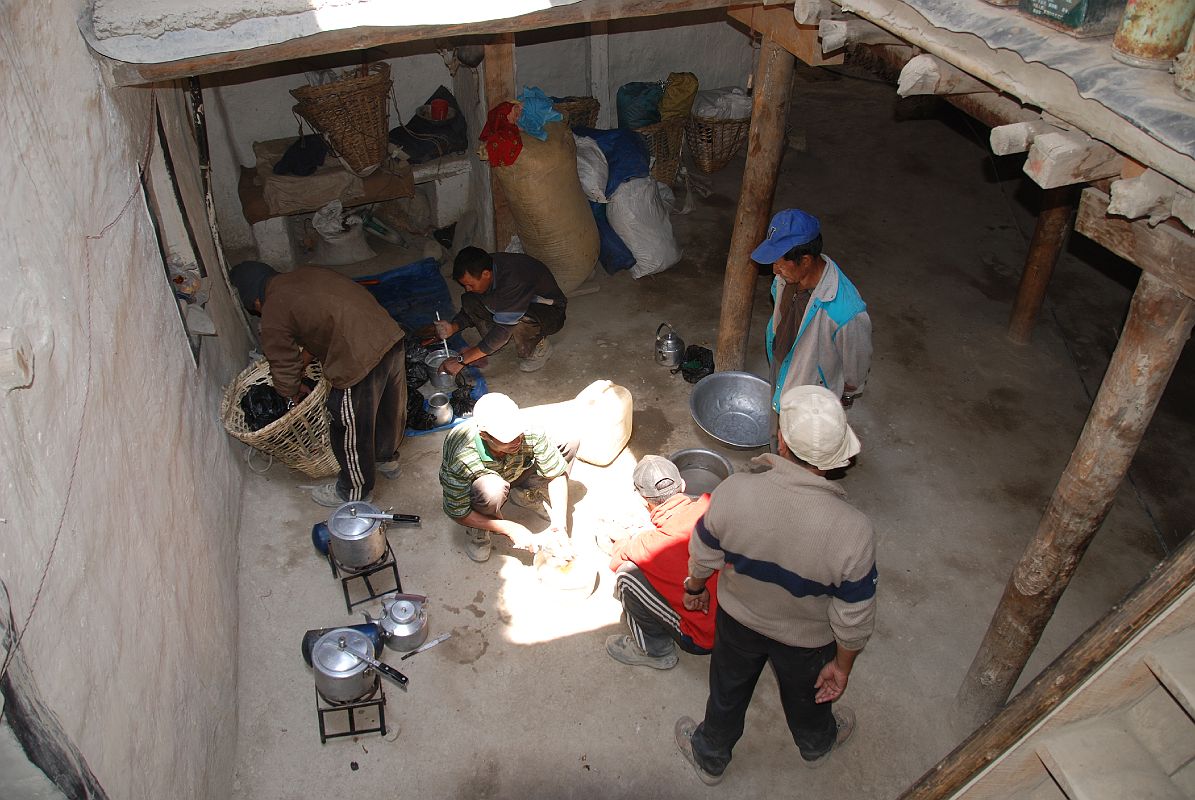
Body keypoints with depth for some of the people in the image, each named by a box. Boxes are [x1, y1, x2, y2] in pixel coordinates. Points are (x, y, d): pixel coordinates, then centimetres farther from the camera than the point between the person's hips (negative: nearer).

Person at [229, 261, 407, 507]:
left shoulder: (273, 314, -2)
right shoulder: (306, 274, 18)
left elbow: (284, 369, 6)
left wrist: (293, 392, 27)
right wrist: (301, 365, 32)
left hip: (361, 360, -8)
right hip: (390, 335, 8)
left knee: (352, 431, 16)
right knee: (389, 406, 30)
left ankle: (353, 491, 38)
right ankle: (387, 458, 56)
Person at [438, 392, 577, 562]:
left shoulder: (530, 434, -33)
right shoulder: (461, 460, -40)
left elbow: (557, 475, -20)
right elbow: (457, 514, -27)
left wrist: (559, 522, -32)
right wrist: (510, 529, -29)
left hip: (513, 475, 4)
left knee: (571, 445, -13)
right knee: (493, 490, -42)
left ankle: (523, 495, 8)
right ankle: (477, 531, -7)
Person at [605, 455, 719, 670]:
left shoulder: (652, 544, -24)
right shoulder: (710, 506, -12)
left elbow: (616, 561, 0)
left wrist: (626, 540, 23)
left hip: (704, 640, -6)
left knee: (627, 574, -8)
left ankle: (656, 652, 13)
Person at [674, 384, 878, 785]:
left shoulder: (733, 491, -35)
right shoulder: (853, 531, -37)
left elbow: (704, 556, -14)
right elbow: (853, 621, -22)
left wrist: (694, 586, 8)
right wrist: (842, 666, -1)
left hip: (738, 620, 1)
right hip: (807, 640, 0)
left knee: (728, 691, 30)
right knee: (806, 695, 33)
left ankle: (710, 756, 59)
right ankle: (816, 744, 66)